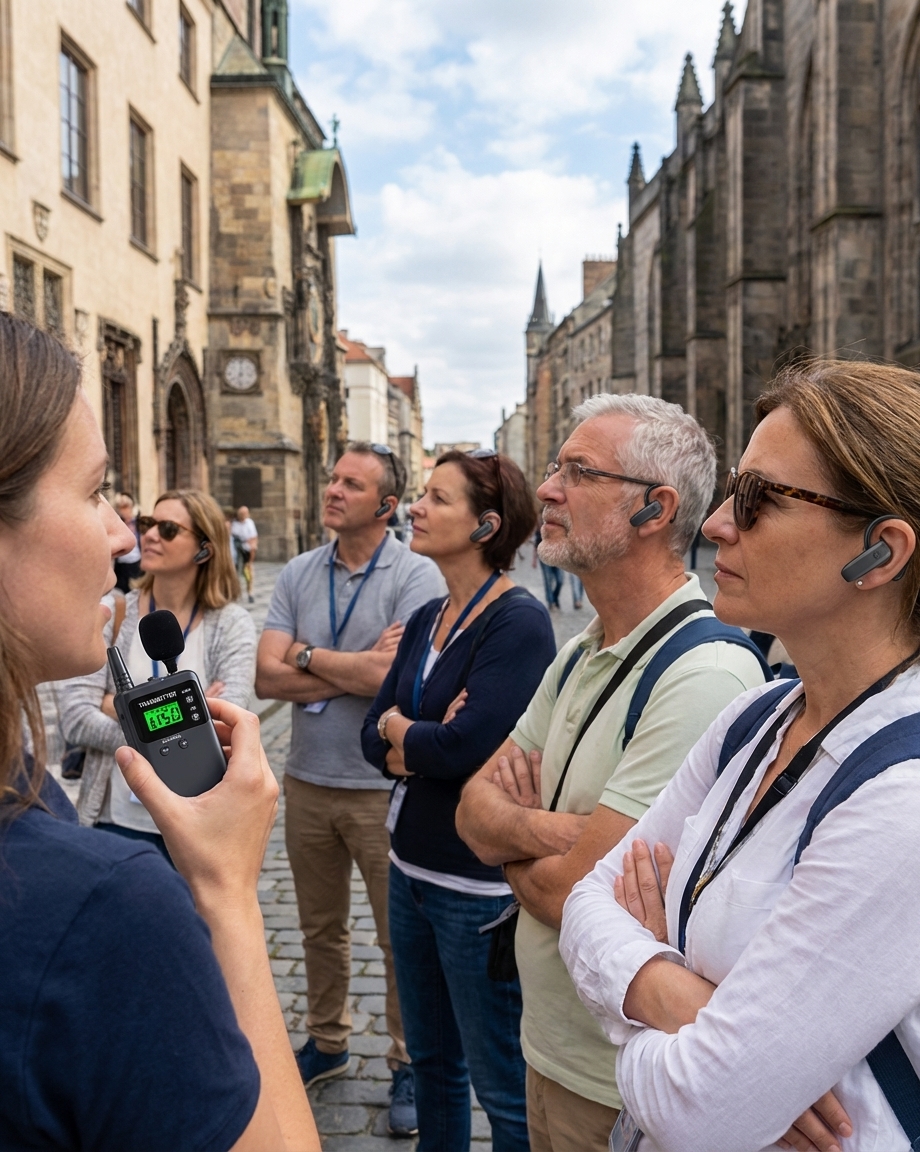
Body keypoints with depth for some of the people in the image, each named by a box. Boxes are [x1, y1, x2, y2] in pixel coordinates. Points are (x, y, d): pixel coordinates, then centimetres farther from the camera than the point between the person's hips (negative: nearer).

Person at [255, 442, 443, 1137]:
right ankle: (327, 1043, 40)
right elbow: (268, 676, -5)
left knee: (402, 937, 8)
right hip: (308, 780, 5)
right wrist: (357, 670, -15)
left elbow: (394, 679, -23)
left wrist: (308, 655, -10)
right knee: (321, 927, 20)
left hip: (383, 785, -5)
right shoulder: (299, 575, 3)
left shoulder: (416, 576, -12)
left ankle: (408, 1063, 27)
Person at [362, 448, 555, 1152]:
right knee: (430, 1057, 24)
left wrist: (397, 728, -8)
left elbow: (468, 747, -27)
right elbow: (372, 737, 5)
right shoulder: (426, 620, 7)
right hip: (412, 867, 8)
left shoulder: (518, 622, -18)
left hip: (480, 883, -8)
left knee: (502, 1083, 8)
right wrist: (425, 746, -15)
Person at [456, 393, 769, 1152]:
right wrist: (545, 828, -20)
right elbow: (475, 808, 1)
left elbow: (578, 897, -27)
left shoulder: (705, 676, -27)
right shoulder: (580, 658, 3)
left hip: (619, 1091, -7)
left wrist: (509, 833, -7)